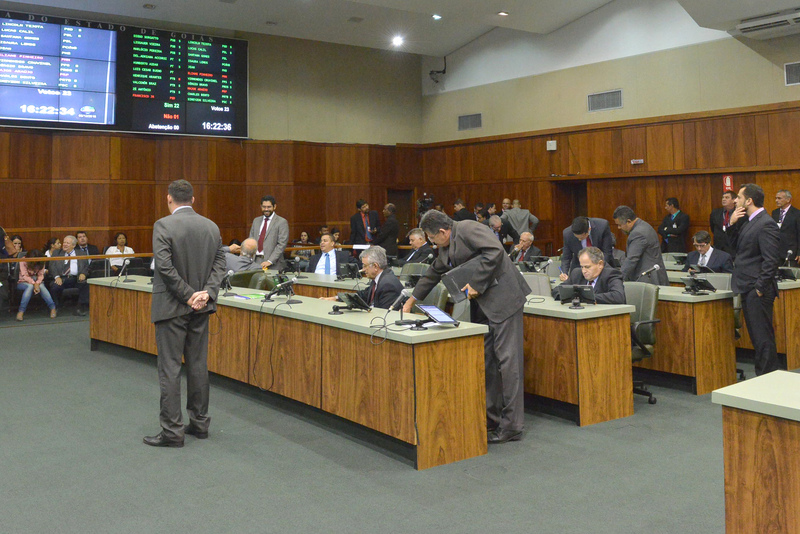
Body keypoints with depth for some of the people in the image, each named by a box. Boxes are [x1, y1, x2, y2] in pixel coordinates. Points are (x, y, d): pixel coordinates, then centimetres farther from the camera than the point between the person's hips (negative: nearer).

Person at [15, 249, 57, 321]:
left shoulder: (41, 263, 1)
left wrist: (37, 283, -27)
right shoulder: (23, 261, -10)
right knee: (30, 286, -38)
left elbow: (41, 275, -5)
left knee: (41, 286, -34)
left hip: (37, 282, 2)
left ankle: (53, 308, -38)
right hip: (23, 282, -2)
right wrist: (34, 283, -32)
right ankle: (21, 312, -41)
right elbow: (25, 276, -17)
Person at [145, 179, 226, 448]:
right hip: (200, 307, 6)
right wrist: (207, 292, -7)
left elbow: (164, 265, -19)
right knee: (198, 364, 13)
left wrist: (188, 295, -14)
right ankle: (199, 422, 21)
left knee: (170, 368, 0)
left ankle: (172, 430, 3)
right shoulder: (212, 227, 6)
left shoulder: (164, 225, -12)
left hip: (172, 306, -5)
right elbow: (219, 263, 3)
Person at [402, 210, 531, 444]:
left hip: (502, 298, -10)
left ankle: (511, 427, -4)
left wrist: (475, 285, -20)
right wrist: (412, 299, 37)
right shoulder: (446, 247, 18)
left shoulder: (468, 229, -11)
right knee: (485, 361, 9)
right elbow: (434, 273, 31)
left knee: (507, 359, -8)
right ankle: (490, 418, 17)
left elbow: (494, 251, -25)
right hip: (482, 305, 10)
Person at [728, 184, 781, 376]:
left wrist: (760, 288, -19)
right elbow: (736, 246, 20)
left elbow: (771, 260, -20)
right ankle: (770, 373, 25)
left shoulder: (766, 224, -16)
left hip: (757, 291, -10)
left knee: (762, 336, -4)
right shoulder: (751, 222, 15)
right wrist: (733, 224, 6)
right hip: (748, 289, 10)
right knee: (757, 335, 15)